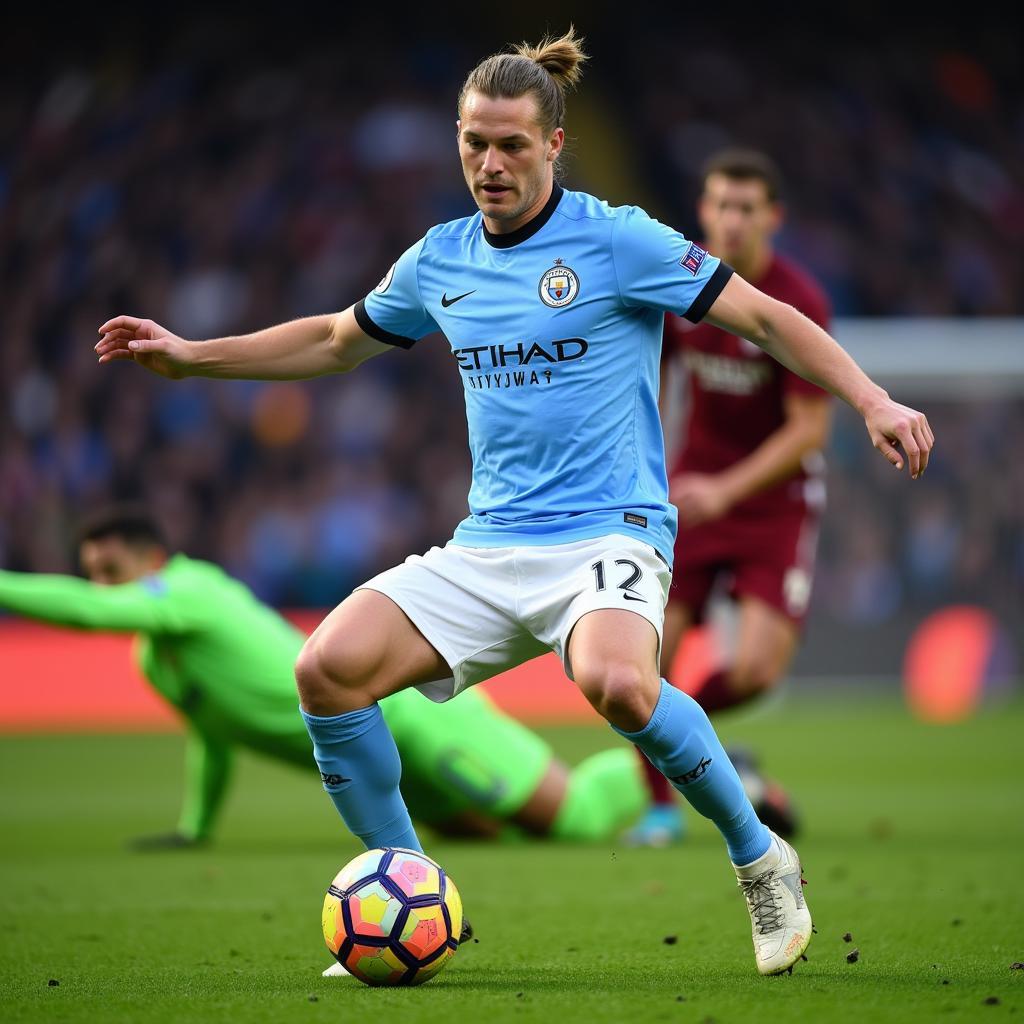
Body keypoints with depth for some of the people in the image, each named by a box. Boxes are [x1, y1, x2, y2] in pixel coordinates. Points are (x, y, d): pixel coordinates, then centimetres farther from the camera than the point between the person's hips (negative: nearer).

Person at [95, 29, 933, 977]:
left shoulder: (617, 240, -6)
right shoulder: (439, 260, 10)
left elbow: (767, 319, -3)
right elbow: (336, 340, 28)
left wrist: (871, 401, -15)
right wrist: (189, 356, 23)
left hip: (608, 535, -5)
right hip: (487, 548, 5)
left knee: (615, 682, -38)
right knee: (328, 669, -16)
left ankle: (761, 862, -12)